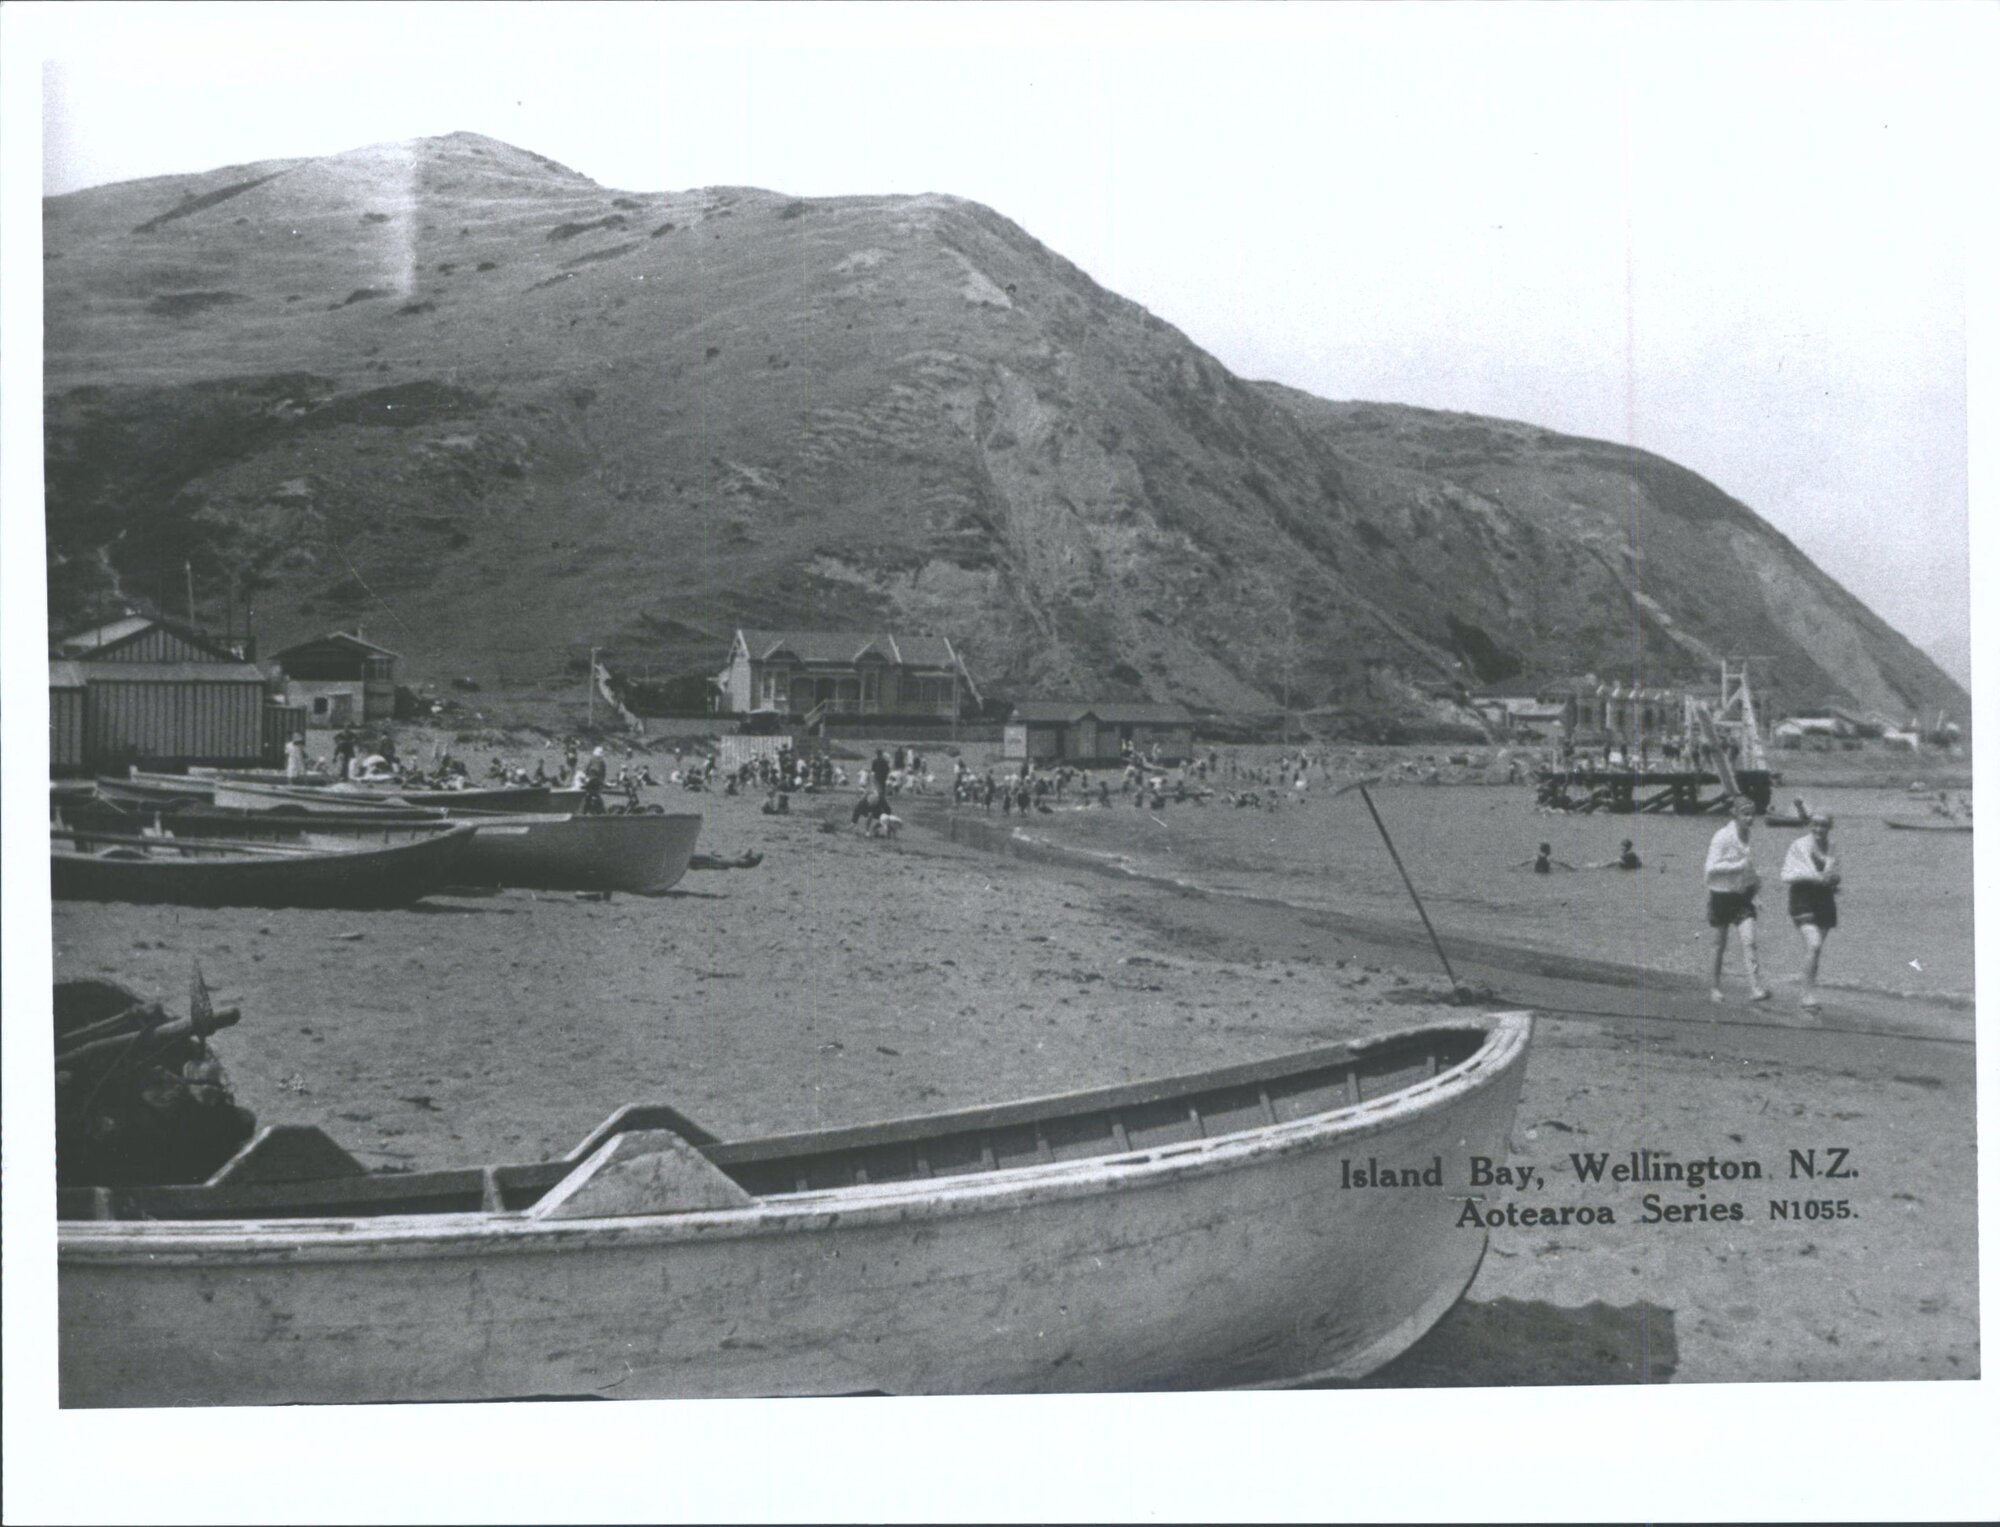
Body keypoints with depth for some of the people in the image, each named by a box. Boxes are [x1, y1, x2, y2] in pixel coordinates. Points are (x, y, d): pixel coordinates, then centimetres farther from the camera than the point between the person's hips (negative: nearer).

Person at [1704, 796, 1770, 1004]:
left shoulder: (1748, 836, 6)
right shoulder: (1722, 837, -13)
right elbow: (1711, 867, -19)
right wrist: (1738, 866, -26)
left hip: (1743, 896, 4)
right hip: (1722, 896, -4)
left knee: (1749, 942, -10)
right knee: (1720, 946, 7)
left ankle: (1756, 989, -16)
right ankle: (1714, 989, 20)